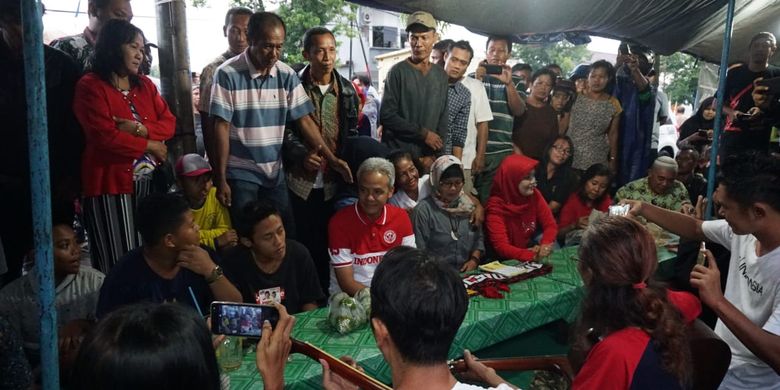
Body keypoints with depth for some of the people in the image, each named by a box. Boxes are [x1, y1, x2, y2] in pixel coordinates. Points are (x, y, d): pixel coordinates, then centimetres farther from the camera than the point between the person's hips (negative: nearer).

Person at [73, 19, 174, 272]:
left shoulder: (145, 84, 14)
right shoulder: (90, 87, -7)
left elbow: (169, 124, 6)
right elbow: (104, 137, -16)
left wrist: (140, 128, -13)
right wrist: (149, 145, -7)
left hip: (149, 181, 6)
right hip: (111, 184, -6)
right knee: (118, 262, -2)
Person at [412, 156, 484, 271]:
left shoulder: (468, 205, 9)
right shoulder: (423, 209, -7)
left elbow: (478, 237, 18)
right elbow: (420, 251, -7)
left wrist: (474, 260, 3)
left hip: (468, 272, 4)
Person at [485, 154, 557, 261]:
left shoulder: (534, 195, -5)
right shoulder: (496, 206, -20)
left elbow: (550, 225, -4)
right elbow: (501, 247, -26)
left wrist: (545, 245, -25)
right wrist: (533, 256, -39)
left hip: (530, 248, 5)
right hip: (506, 260, -5)